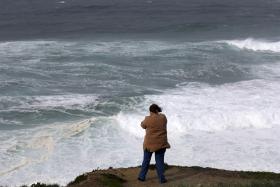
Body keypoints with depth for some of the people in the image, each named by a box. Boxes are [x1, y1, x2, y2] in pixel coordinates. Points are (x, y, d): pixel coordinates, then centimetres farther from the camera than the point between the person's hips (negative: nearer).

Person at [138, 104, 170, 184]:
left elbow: (143, 126, 6)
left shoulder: (148, 119, -13)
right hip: (161, 143, 2)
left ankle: (142, 176, 21)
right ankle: (162, 178, 7)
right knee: (160, 161, 8)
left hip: (150, 143, -1)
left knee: (146, 160, 13)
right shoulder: (163, 117, -4)